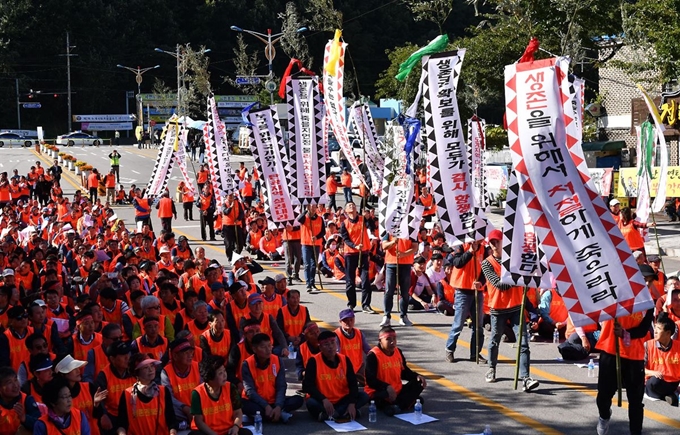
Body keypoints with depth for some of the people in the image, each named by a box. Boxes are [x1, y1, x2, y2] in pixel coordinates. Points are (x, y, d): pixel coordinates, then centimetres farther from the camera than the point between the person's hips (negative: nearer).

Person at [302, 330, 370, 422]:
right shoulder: (314, 361, -11)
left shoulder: (345, 360, -1)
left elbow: (353, 384, -4)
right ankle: (343, 413, -27)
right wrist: (324, 400, -31)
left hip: (342, 401, 4)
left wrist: (352, 403, -20)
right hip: (323, 402, -4)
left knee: (364, 396, -18)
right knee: (311, 402, -35)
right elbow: (308, 386, -17)